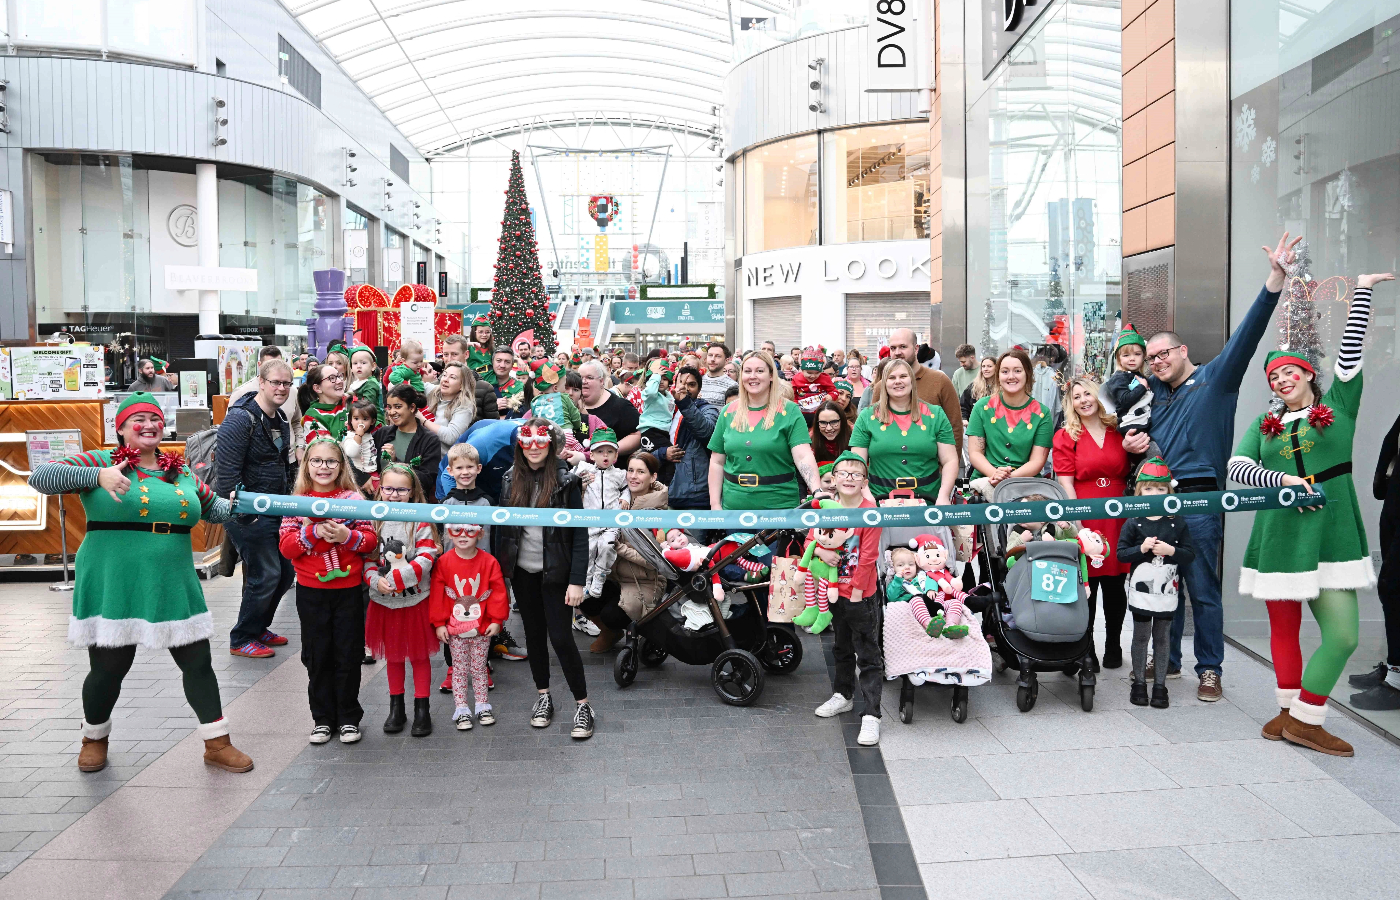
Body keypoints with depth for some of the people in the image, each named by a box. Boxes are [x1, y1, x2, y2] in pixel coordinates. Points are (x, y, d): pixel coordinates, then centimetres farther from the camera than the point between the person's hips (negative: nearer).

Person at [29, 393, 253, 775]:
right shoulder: (101, 462, -2)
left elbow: (214, 507, 22)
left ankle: (217, 744, 17)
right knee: (109, 667, 5)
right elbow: (41, 477, -13)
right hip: (114, 588, -4)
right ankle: (95, 738, 35)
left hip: (173, 586, 4)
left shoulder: (182, 473, 12)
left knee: (197, 662, 5)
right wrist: (98, 476, -28)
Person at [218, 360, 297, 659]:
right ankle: (241, 640, 11)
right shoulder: (241, 418, -17)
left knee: (287, 570, 11)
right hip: (248, 512, -9)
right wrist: (241, 515, -21)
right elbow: (227, 471, -21)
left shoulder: (281, 419, 11)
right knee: (266, 574, -6)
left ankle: (258, 627, 30)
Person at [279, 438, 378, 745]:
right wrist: (313, 532, -19)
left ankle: (349, 717, 19)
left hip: (349, 589, -1)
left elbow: (370, 540, -2)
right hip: (311, 591, 1)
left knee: (348, 655, 6)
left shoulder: (353, 499, 0)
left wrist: (347, 536, -20)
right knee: (317, 656, 9)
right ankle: (322, 718, 22)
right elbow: (286, 546, -4)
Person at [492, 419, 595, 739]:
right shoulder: (510, 480, 3)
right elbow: (501, 527, 8)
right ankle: (543, 697, 29)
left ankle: (583, 705, 7)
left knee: (561, 637, -5)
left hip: (555, 572, -4)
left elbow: (580, 534, -11)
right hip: (522, 572, 4)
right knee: (534, 634, 14)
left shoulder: (565, 481, -9)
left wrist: (577, 581, -15)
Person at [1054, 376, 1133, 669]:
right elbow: (1065, 483, -5)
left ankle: (1113, 647, 25)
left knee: (1115, 585, 9)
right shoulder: (1066, 436, 0)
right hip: (1083, 519, -2)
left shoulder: (1118, 432, 8)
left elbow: (1131, 476, 18)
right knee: (1086, 585, 3)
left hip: (1117, 519, 3)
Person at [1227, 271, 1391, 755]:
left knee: (1343, 634, -8)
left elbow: (1350, 351, 1)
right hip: (1279, 538, 1)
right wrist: (1283, 480, -16)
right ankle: (1291, 711, 23)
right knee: (1284, 628, 8)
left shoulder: (1338, 405, 9)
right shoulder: (1264, 424, 12)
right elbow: (1236, 466, -2)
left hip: (1331, 535, -1)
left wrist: (1362, 291, 1)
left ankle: (1303, 719, 3)